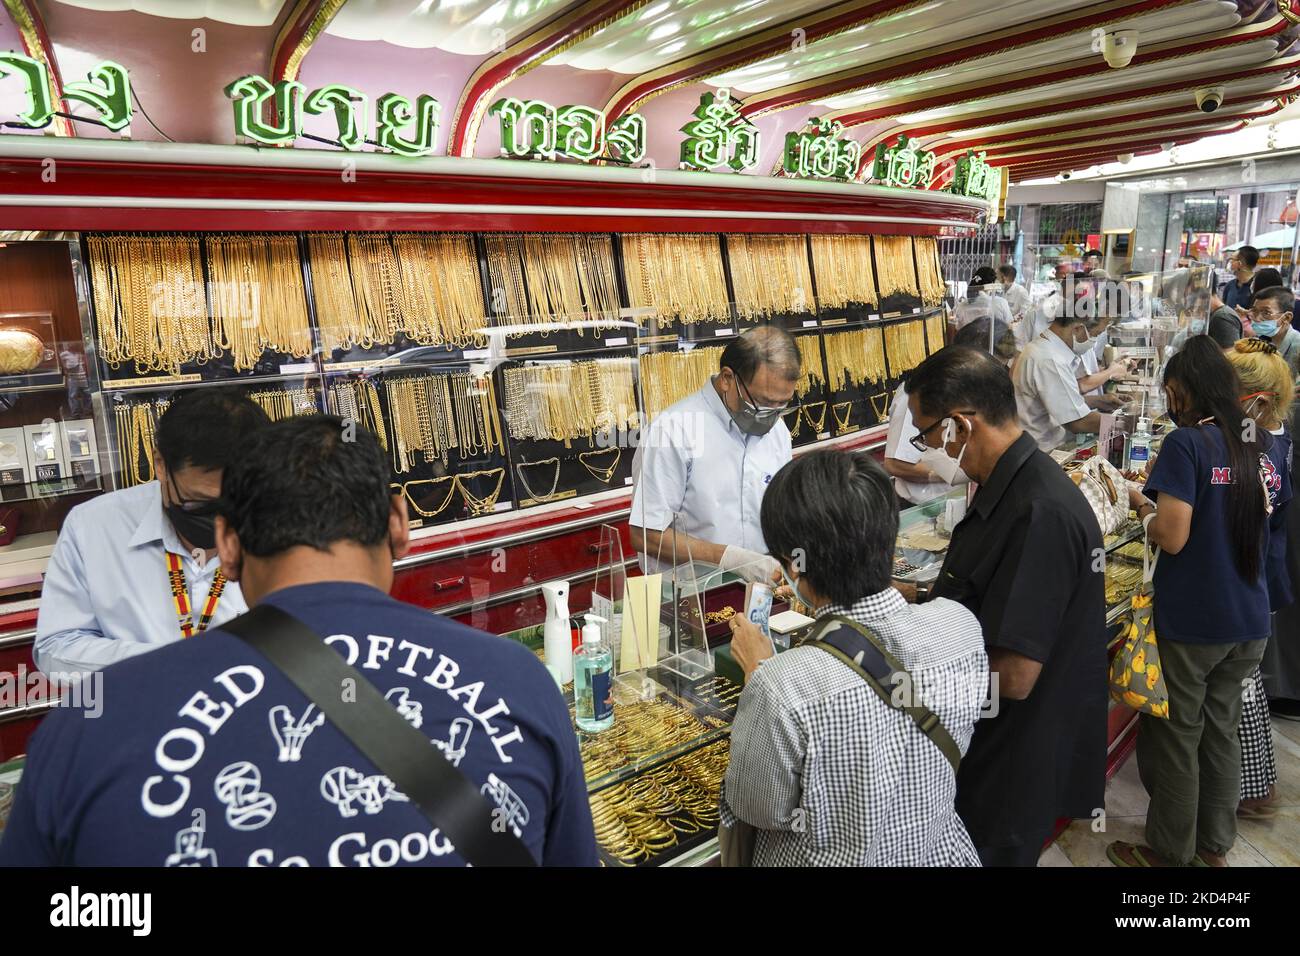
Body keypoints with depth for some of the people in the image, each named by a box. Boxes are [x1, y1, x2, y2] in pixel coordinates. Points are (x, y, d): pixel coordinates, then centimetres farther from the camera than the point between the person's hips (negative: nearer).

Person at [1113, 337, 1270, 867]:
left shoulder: (1186, 443, -17)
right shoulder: (1253, 444, 5)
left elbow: (1172, 538, -20)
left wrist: (1143, 506, -2)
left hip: (1191, 621, -7)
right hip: (1249, 621, 7)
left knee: (1174, 736, 8)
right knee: (1222, 730, 19)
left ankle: (1170, 851, 22)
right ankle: (1215, 844, 34)